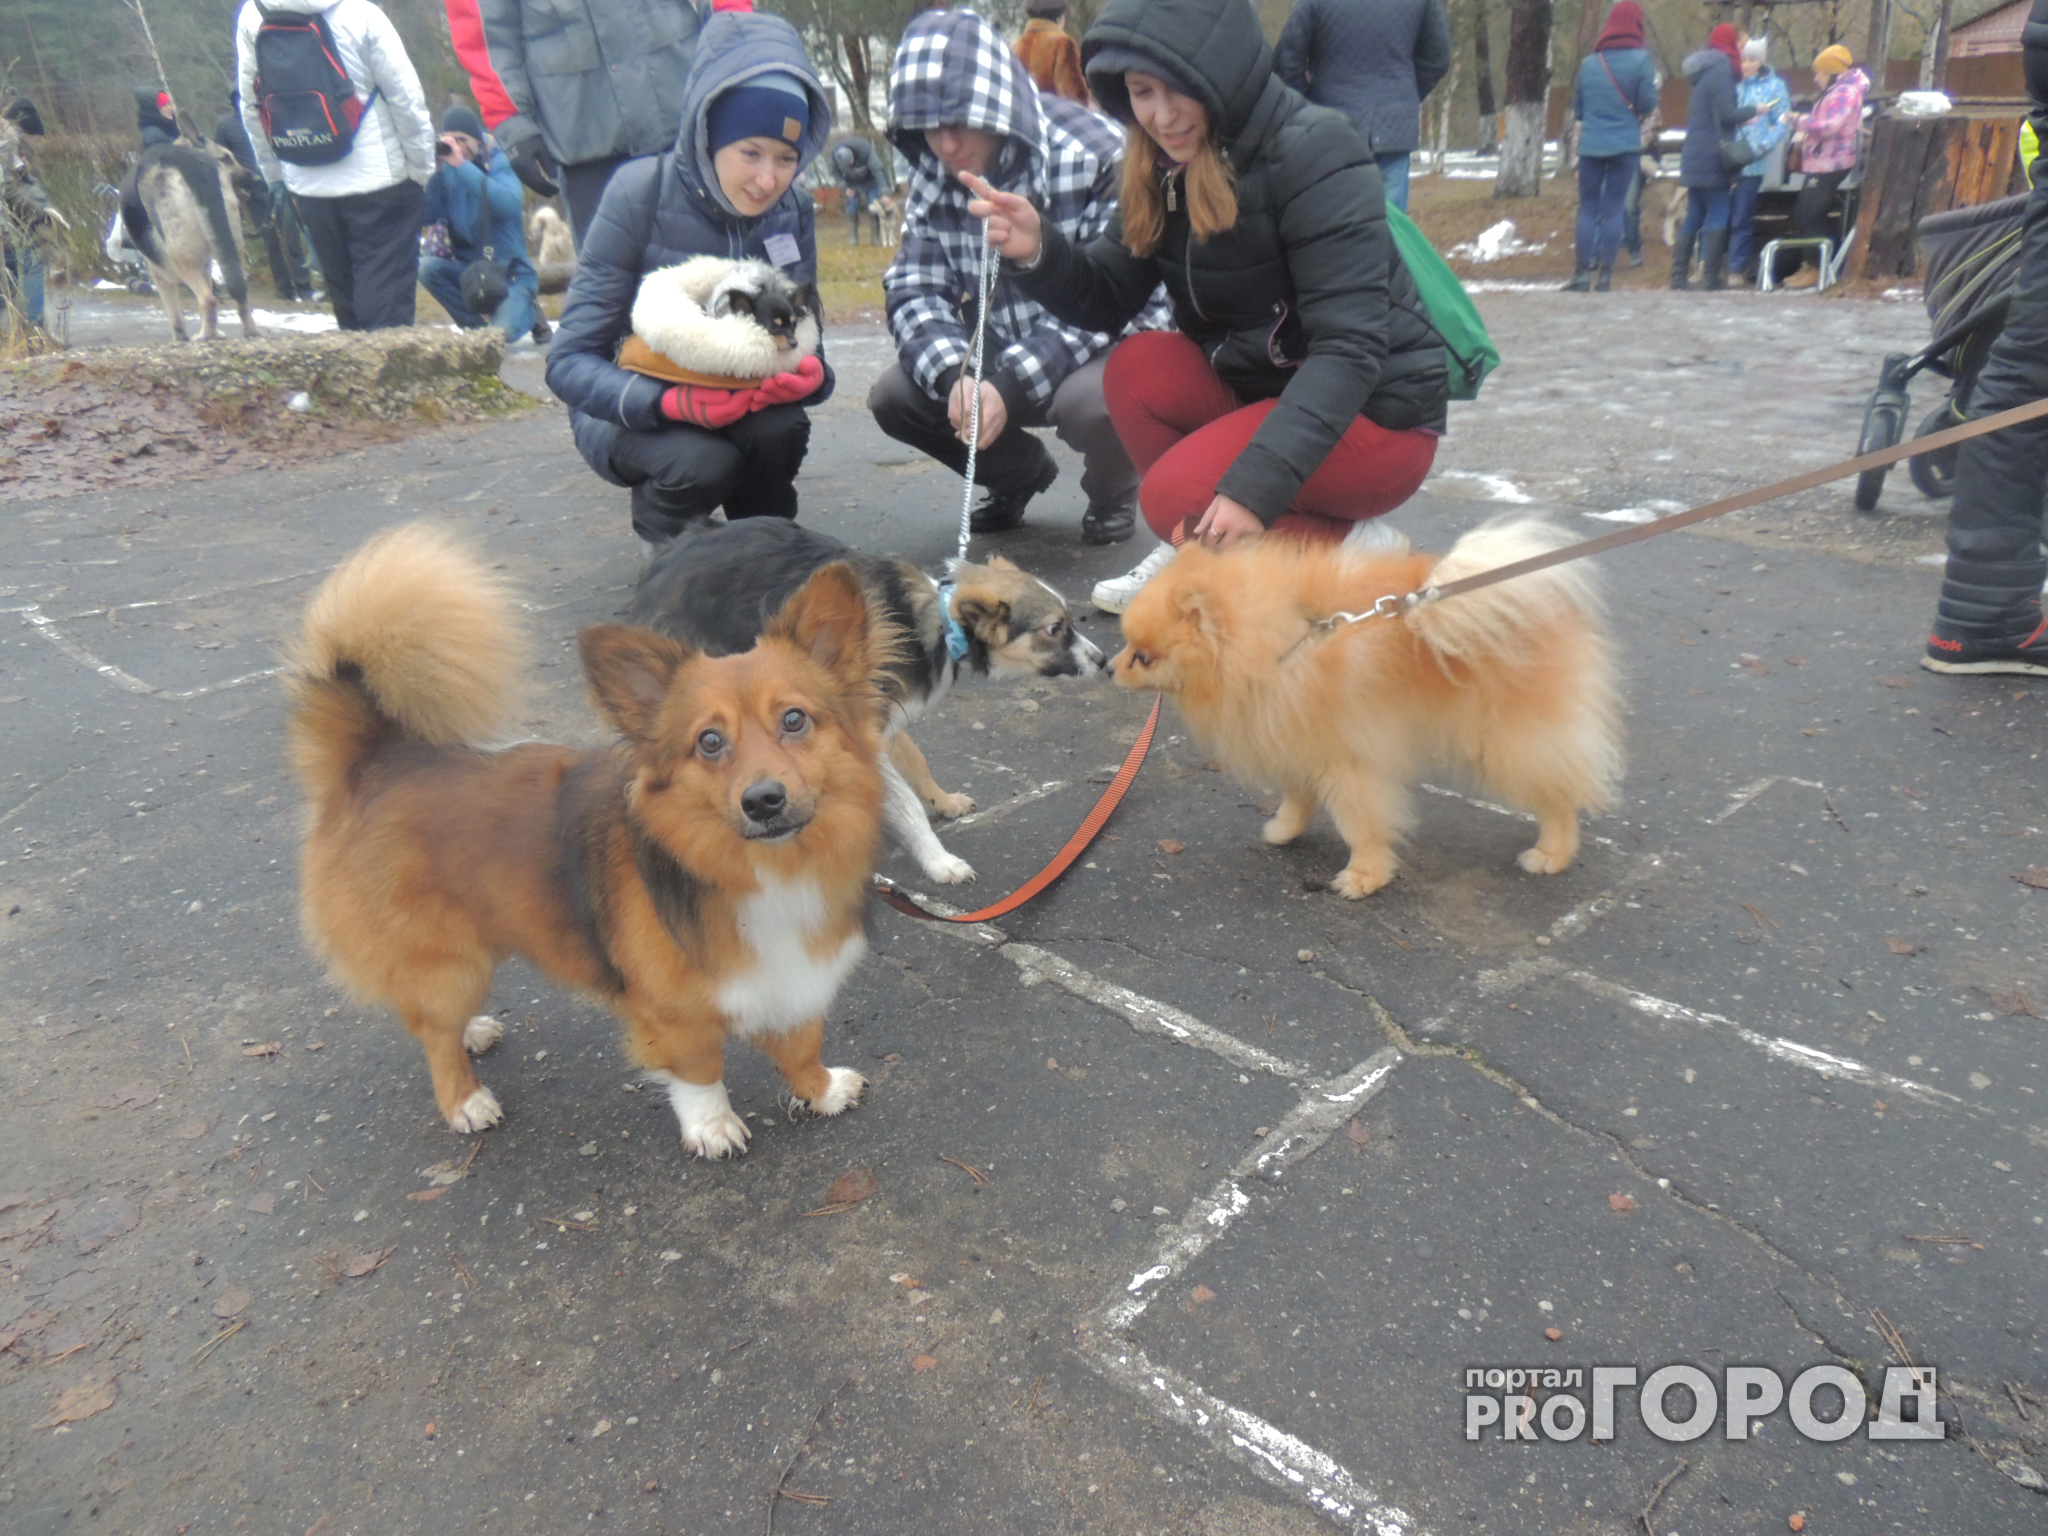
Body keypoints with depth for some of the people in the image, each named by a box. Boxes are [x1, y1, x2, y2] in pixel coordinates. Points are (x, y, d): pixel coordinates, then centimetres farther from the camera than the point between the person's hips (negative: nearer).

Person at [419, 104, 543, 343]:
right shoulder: (446, 172, 3)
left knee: (503, 332, -27)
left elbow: (510, 205, -28)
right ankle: (478, 324, -5)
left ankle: (528, 313, 10)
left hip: (509, 272, -4)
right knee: (426, 266, -24)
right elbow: (425, 217, -9)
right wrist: (434, 171, -18)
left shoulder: (497, 164, -6)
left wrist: (462, 165, -28)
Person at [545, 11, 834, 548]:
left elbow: (802, 336, -4)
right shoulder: (641, 192, -20)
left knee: (781, 428, -30)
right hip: (635, 411, -3)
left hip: (736, 400, 3)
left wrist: (812, 375, -30)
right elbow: (569, 361, -20)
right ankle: (657, 523, 3)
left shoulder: (792, 209, -8)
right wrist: (667, 401, -40)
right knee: (705, 463, -33)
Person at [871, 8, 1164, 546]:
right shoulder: (933, 178, -3)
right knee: (893, 396, -12)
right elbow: (915, 291, -6)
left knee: (1089, 401, -38)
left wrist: (1011, 385, -33)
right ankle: (1018, 473, 15)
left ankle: (1113, 492, 0)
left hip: (1111, 345, -5)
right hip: (1004, 354, 6)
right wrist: (955, 375, -28)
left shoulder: (1091, 154, -20)